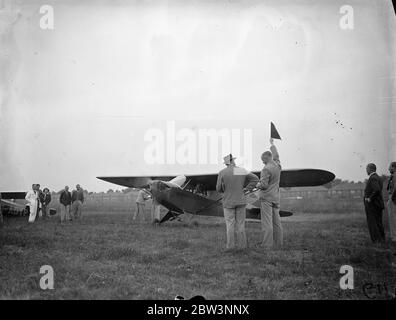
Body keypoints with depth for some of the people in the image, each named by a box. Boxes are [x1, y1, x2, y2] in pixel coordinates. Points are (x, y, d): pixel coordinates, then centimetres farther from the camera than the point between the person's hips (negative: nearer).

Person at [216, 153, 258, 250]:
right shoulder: (242, 171, -2)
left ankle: (230, 245, 4)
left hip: (228, 202, -2)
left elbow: (219, 189, -5)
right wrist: (246, 189, 4)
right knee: (240, 224, 8)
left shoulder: (222, 173, -9)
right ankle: (242, 245, 8)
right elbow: (255, 178, -1)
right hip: (241, 201, 2)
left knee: (230, 224, 5)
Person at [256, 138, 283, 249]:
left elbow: (263, 185, -19)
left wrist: (257, 185, 3)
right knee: (276, 220, 9)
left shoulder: (266, 169, -16)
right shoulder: (277, 165, 6)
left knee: (267, 221, -7)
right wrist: (272, 144, 41)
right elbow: (276, 155, 27)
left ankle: (267, 243, -8)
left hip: (266, 197, -8)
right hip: (276, 197, 8)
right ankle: (278, 242, 12)